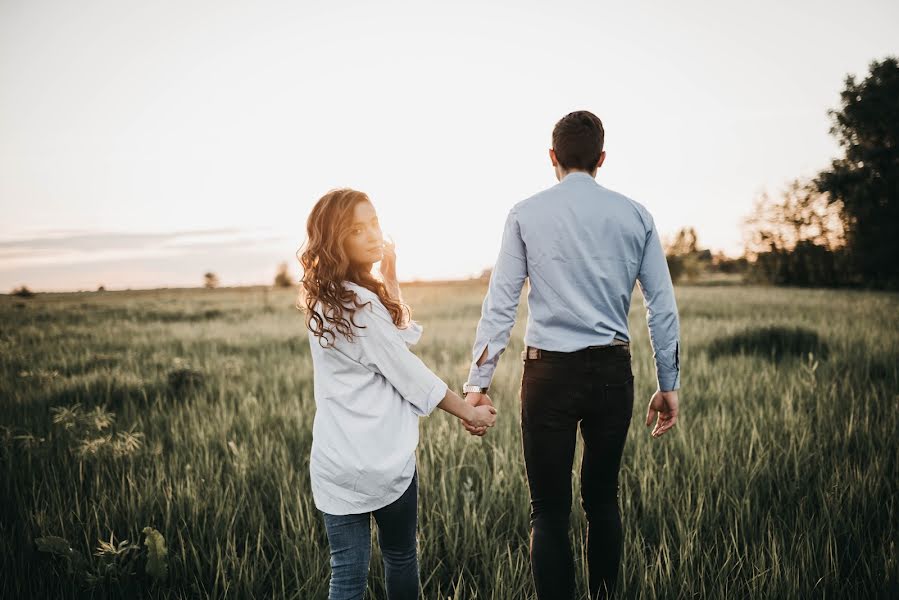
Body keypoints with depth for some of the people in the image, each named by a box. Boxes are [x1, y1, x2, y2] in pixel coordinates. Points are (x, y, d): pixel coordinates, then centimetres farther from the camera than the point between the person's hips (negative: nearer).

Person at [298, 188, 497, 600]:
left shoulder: (325, 300, 8)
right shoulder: (361, 304, -19)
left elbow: (405, 336, 11)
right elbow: (410, 374, -13)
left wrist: (390, 280, 5)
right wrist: (470, 413, -1)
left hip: (335, 462, 6)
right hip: (383, 459, -6)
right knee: (400, 557, 18)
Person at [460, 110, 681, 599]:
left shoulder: (526, 214, -1)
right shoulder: (635, 215, 4)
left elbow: (500, 303, -5)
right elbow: (663, 306, 4)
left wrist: (477, 383, -1)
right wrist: (668, 385, 11)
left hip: (550, 373, -3)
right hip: (613, 372, 3)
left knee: (550, 511, 5)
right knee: (603, 499, 18)